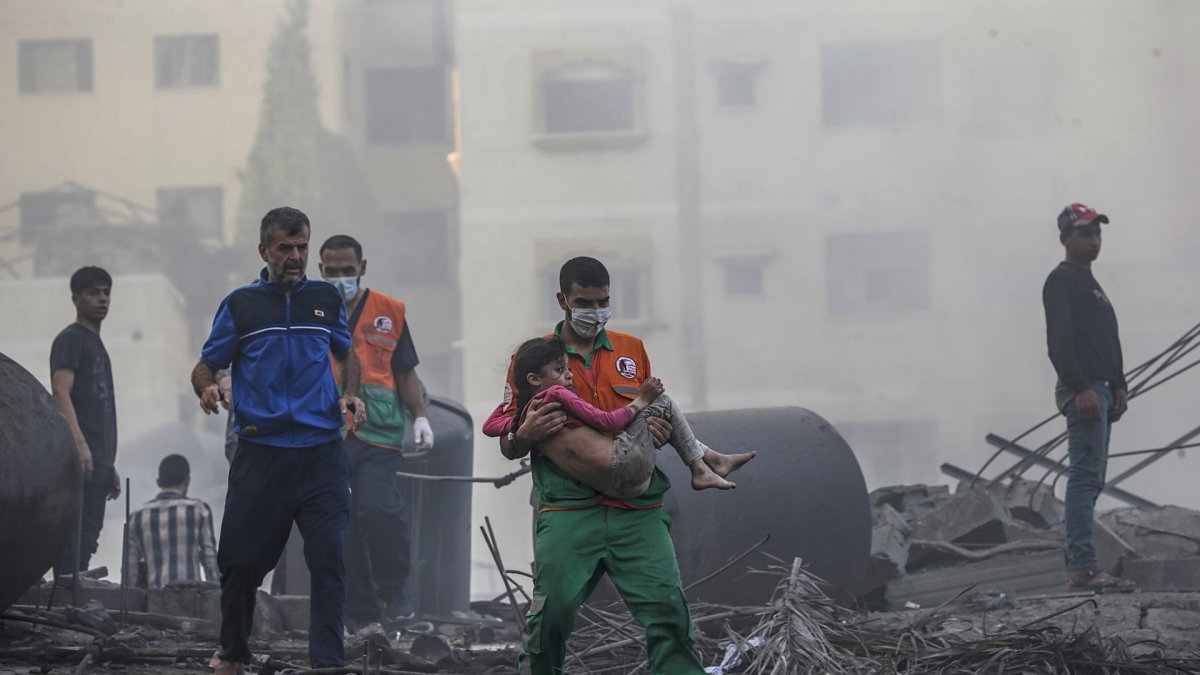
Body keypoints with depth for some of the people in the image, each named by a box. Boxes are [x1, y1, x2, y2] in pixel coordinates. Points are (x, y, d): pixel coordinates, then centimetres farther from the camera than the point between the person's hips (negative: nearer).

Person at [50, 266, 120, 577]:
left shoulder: (97, 344, 25)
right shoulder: (70, 339, -3)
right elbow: (60, 393, -17)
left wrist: (110, 466, 24)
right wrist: (79, 443, -29)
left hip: (98, 462, 9)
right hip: (81, 459, -9)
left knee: (87, 540, 8)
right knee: (75, 539, -15)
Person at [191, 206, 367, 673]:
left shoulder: (326, 298, 10)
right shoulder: (241, 304, 4)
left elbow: (345, 353, 25)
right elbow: (206, 367, 7)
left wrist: (350, 394, 6)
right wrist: (207, 389, -16)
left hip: (321, 454, 1)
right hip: (260, 454, -1)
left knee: (329, 558, -9)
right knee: (242, 560, 5)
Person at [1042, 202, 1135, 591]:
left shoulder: (1090, 283, 24)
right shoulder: (1061, 281, -7)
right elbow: (1059, 340, -17)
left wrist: (1118, 388, 16)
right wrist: (1081, 388, -23)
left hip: (1098, 391, 10)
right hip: (1081, 392, -10)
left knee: (1089, 479, 8)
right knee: (1086, 477, -15)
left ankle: (1080, 566, 9)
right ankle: (1083, 567, -19)